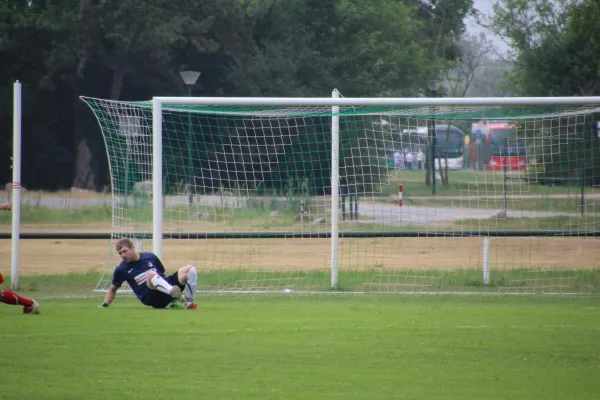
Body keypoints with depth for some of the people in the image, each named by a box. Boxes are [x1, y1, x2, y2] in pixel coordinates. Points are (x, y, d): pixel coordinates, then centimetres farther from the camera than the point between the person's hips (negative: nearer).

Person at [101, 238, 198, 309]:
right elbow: (113, 289, 18)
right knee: (151, 274, -36)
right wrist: (105, 305, 6)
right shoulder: (121, 269, 6)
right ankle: (175, 293, -56)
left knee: (190, 269, -14)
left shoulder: (150, 257, 11)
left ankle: (189, 304, -14)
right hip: (150, 298, -4)